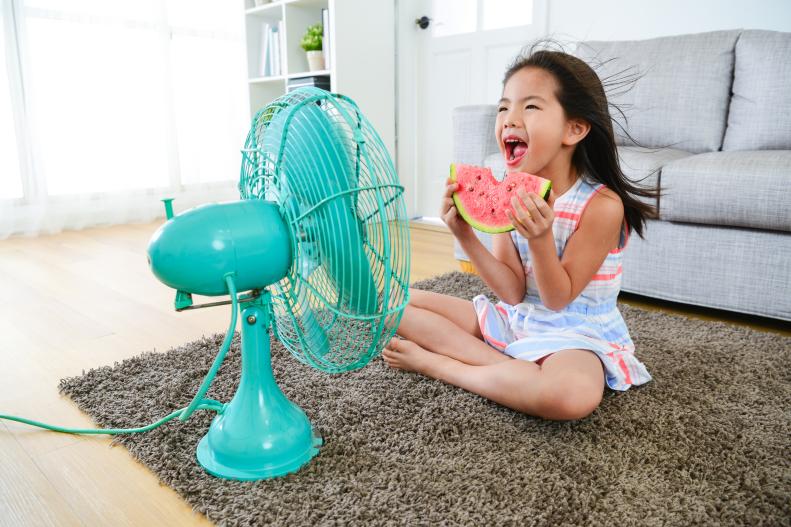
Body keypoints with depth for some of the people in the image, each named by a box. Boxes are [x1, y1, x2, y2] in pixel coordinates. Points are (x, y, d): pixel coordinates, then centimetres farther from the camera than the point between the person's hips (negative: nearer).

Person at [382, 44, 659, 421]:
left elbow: (559, 299, -16)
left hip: (573, 333, -5)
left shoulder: (602, 204, -19)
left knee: (573, 394, -42)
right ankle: (518, 372, -11)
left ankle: (433, 362, -17)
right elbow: (513, 293, -8)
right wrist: (465, 237, -21)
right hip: (513, 318, 5)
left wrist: (539, 239, -33)